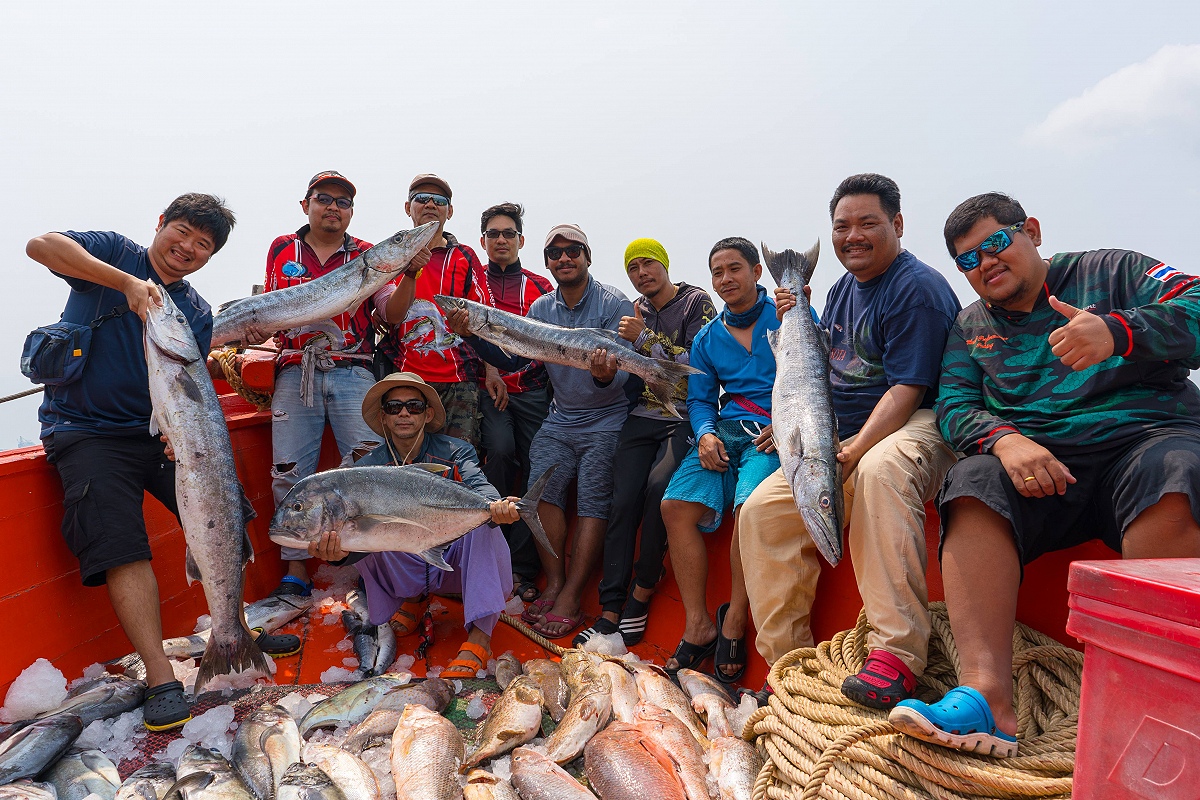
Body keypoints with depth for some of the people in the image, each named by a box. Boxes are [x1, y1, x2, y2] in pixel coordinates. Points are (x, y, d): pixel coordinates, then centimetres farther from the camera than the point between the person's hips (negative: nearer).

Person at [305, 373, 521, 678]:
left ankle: (480, 635, -35)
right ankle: (412, 600, 1)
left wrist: (496, 506, -49)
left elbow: (479, 486, -24)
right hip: (403, 572, 1)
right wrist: (340, 551, -41)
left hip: (455, 563, -1)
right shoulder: (369, 467, -1)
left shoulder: (454, 452, -2)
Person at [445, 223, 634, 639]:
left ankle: (571, 599, -6)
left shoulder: (614, 304, -10)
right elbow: (513, 359, 2)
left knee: (592, 501, -11)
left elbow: (623, 375, -19)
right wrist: (473, 336, -12)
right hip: (561, 419, 5)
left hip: (606, 420, -4)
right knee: (543, 486, -13)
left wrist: (607, 376, -42)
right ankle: (554, 585, -3)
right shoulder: (541, 308, 7)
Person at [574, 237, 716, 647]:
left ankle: (642, 593, -13)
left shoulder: (696, 302, 2)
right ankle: (611, 610, -12)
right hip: (641, 417, 4)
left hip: (683, 417, -4)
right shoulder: (633, 312, 17)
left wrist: (645, 339, -11)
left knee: (659, 485, -28)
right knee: (623, 502, -13)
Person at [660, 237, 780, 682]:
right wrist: (705, 434, -2)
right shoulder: (707, 339, 21)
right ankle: (698, 626, -10)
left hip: (777, 433, -5)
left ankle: (734, 622, -12)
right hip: (726, 429, 5)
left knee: (751, 505, -32)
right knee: (677, 504, -19)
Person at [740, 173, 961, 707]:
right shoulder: (842, 290, 17)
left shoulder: (917, 288, -10)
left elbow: (907, 389, -19)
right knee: (762, 511, -7)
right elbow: (824, 371, 23)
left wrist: (851, 454, -28)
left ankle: (895, 654, -39)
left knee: (880, 470, -42)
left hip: (912, 428, -8)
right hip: (843, 439, 8)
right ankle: (788, 660, 2)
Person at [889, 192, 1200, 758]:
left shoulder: (1111, 271, 14)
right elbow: (954, 407, 8)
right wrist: (1004, 440, -15)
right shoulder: (971, 327, 20)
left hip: (1146, 435, -1)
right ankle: (987, 695, -41)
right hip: (1034, 458, 2)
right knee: (974, 485, -30)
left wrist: (1117, 333, -23)